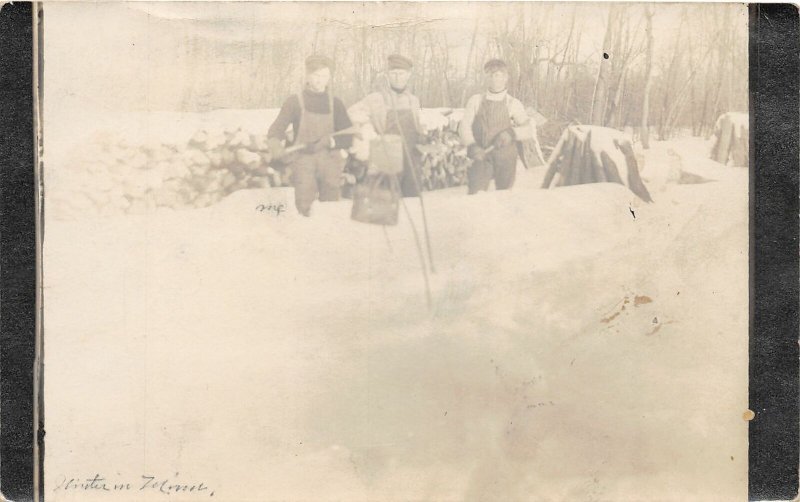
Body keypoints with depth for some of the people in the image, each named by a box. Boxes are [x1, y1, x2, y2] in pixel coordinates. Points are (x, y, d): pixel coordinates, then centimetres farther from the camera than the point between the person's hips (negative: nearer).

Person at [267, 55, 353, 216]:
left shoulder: (335, 104, 10)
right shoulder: (294, 102, 3)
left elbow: (348, 136, 8)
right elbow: (276, 130, -2)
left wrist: (329, 141, -12)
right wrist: (275, 145, -25)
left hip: (330, 165, 2)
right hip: (304, 162, -2)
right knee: (303, 209, -11)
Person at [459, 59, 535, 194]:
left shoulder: (513, 104, 7)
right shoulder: (476, 101, 9)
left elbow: (530, 129, 2)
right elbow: (464, 126, 1)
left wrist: (511, 133, -18)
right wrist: (472, 146, -18)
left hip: (505, 158, 1)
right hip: (480, 156, -1)